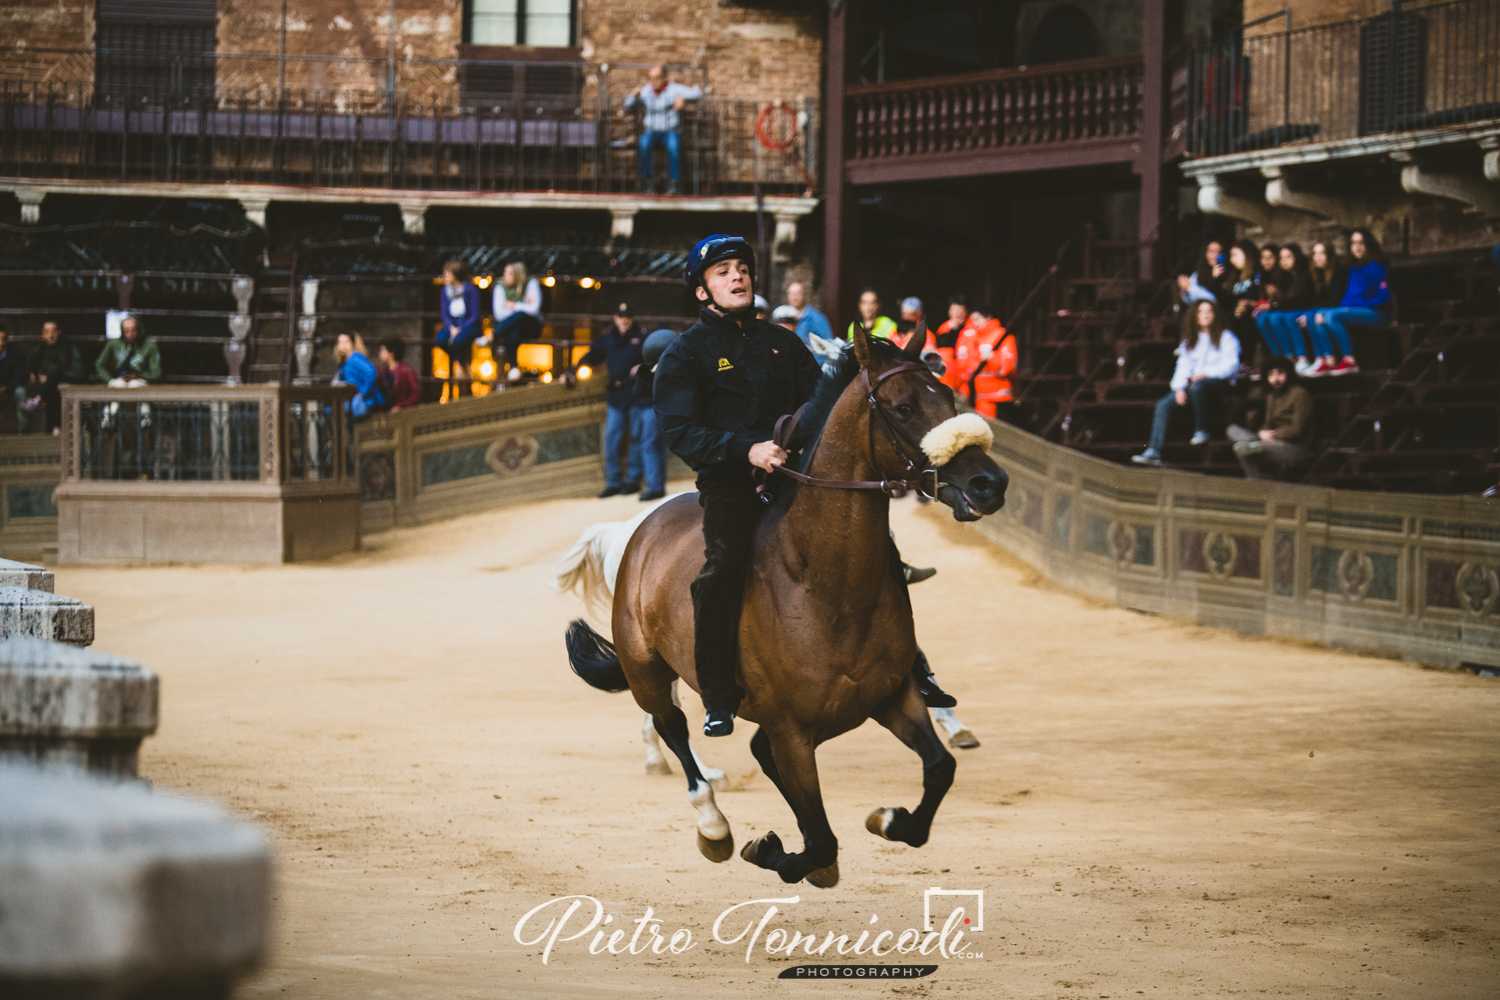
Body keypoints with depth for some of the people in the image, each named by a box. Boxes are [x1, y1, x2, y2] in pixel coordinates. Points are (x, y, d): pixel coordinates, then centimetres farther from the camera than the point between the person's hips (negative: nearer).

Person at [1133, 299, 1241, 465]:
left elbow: (1230, 365, -5)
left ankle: (1201, 431, -22)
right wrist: (1179, 388, -5)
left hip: (1220, 382, -5)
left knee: (1197, 387, -40)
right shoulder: (1189, 341, 23)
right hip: (1193, 383, 5)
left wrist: (1205, 374, -17)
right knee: (1163, 404, -18)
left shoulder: (1226, 337, 7)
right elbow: (1183, 366, 13)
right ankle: (1153, 452, -26)